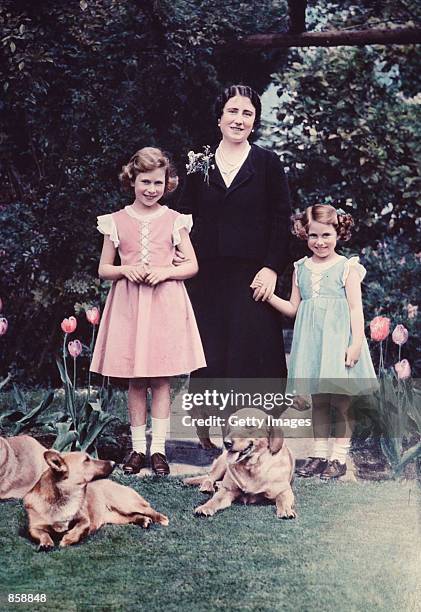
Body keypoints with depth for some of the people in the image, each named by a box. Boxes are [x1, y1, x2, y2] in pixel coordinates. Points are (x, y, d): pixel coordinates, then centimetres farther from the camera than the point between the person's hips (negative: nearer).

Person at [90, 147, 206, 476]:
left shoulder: (174, 220, 4)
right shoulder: (116, 222, 5)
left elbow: (192, 265, 4)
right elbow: (103, 269, 9)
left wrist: (165, 271, -13)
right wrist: (125, 270, -11)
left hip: (165, 303, -1)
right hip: (129, 303, 1)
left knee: (161, 379, 0)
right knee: (135, 381, 5)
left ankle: (158, 448, 7)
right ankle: (138, 447, 14)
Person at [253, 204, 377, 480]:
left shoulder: (347, 267, -1)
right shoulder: (301, 268, 12)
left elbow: (355, 307, -6)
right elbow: (293, 308, 16)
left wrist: (356, 343, -15)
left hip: (338, 339, -4)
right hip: (312, 342, 4)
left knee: (341, 402, -1)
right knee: (318, 400, 10)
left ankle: (339, 456, 6)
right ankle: (319, 453, 18)